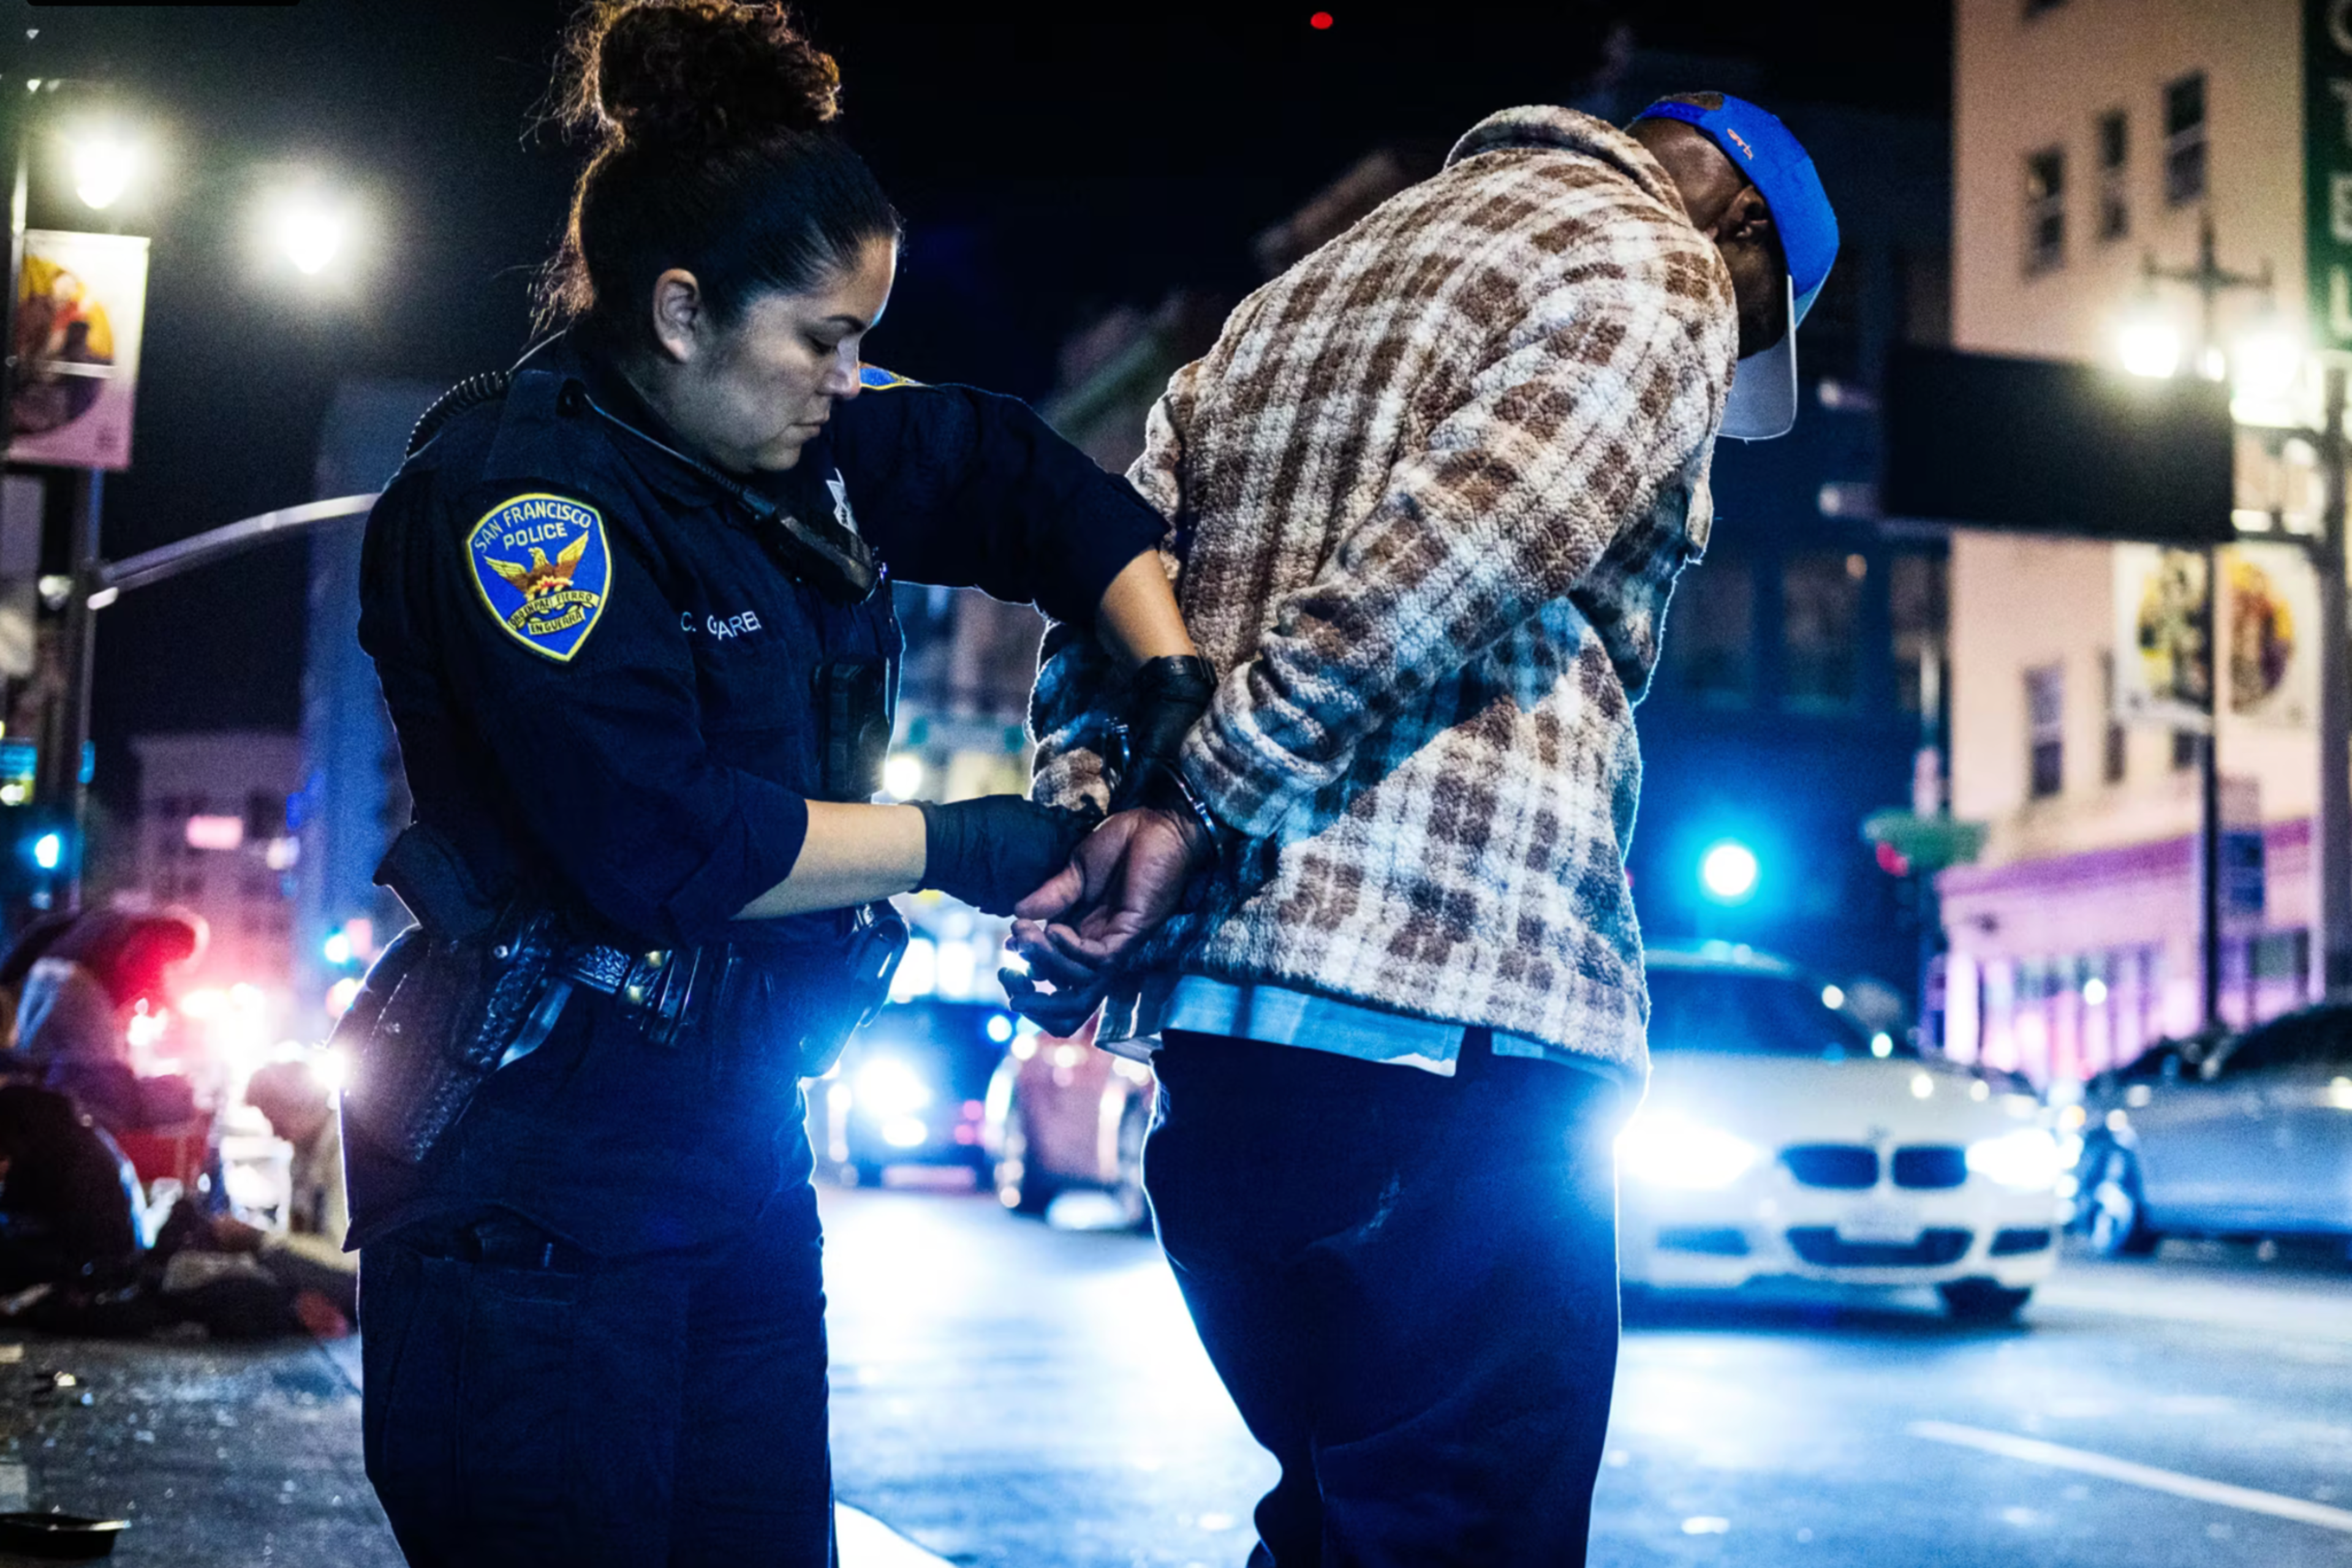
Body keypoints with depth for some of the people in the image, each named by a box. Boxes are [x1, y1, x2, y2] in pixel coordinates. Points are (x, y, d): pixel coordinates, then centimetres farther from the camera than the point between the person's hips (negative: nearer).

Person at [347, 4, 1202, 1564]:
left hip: (737, 1132, 8)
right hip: (537, 1168, -8)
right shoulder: (520, 489, -17)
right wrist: (974, 847, -14)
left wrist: (1175, 702, 1)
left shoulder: (794, 437, 7)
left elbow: (1036, 484, 17)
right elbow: (664, 845, -24)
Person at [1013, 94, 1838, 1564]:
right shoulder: (1657, 271, 1)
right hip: (1449, 1012, -8)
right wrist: (1207, 804, -12)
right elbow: (1430, 568, -15)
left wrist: (1088, 822, 4)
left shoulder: (1296, 296, 27)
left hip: (1201, 1010, 8)